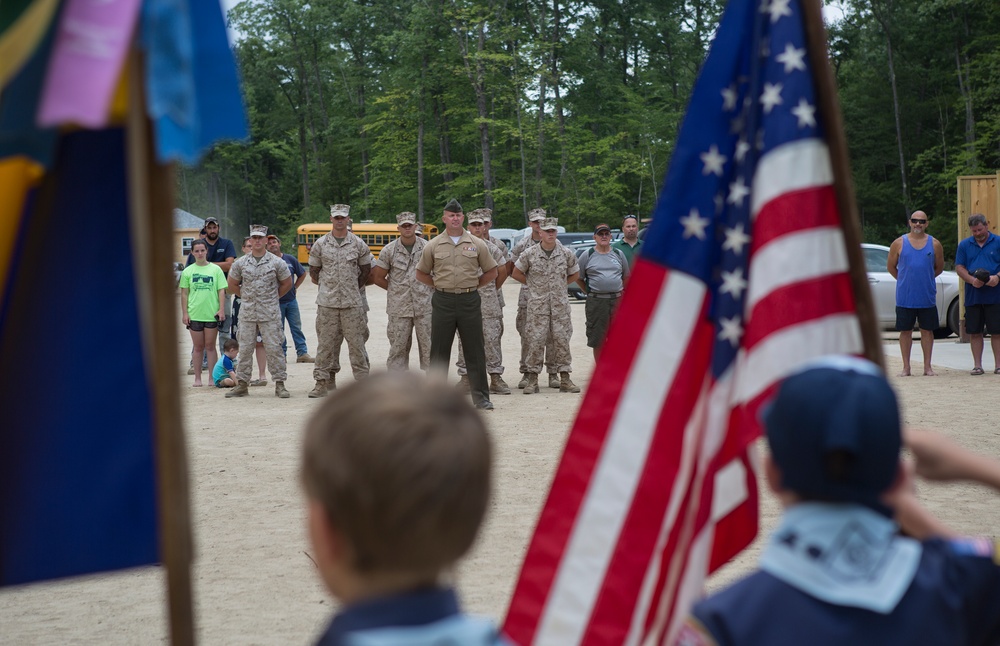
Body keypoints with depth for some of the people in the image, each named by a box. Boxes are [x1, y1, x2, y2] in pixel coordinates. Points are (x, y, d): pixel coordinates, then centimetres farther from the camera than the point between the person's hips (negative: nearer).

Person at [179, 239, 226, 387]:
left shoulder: (215, 269, 3)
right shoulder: (188, 271, 6)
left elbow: (221, 291, 3)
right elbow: (184, 293, 7)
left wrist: (221, 309, -6)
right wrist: (184, 313, 1)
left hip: (212, 314, -1)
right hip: (194, 314, 1)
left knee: (210, 346, 4)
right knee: (198, 347, 7)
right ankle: (197, 378, 12)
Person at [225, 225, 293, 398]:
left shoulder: (276, 262, -1)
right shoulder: (241, 263, 4)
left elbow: (287, 283, 10)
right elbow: (232, 284, 17)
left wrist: (273, 298, 8)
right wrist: (245, 297, 12)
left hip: (270, 314, -2)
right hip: (247, 314, 2)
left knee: (274, 348, -3)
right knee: (244, 349, 5)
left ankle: (280, 385, 3)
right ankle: (242, 384, 12)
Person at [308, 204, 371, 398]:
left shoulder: (358, 244, 4)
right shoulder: (321, 244, 5)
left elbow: (366, 269, 14)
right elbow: (313, 270, 13)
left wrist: (356, 288, 9)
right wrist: (325, 287, 7)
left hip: (352, 302, 0)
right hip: (327, 302, 0)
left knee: (356, 342, 0)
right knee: (326, 343, 2)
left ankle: (363, 381, 5)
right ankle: (323, 383, 6)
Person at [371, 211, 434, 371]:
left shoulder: (427, 247, 1)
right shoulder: (389, 250, 1)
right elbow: (377, 277, 7)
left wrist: (429, 288, 6)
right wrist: (396, 290, 5)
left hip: (424, 306, 0)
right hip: (399, 308, 0)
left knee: (428, 345, 3)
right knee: (398, 346, 3)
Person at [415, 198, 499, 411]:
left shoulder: (477, 244, 3)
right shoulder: (433, 246, 3)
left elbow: (491, 272, 11)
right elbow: (421, 273, 12)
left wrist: (472, 285, 5)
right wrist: (440, 285, 5)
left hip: (469, 301, 0)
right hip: (442, 302, 0)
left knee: (475, 351, 2)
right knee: (439, 351, 5)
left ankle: (481, 396, 8)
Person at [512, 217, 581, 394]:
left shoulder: (566, 253, 3)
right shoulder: (530, 253, -2)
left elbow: (575, 274, 17)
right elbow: (516, 273, 8)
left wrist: (559, 285, 9)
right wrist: (533, 284, 6)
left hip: (560, 304, 2)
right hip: (537, 304, -2)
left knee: (562, 341, 2)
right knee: (535, 341, -3)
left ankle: (565, 379, 8)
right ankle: (532, 380, 3)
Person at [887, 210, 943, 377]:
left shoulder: (934, 244, 4)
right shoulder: (899, 243, 1)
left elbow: (939, 268, 16)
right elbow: (891, 267, 9)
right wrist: (905, 281, 11)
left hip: (927, 298, 1)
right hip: (905, 298, -1)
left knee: (927, 330, 6)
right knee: (905, 331, 4)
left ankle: (927, 366, 13)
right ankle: (906, 367, 11)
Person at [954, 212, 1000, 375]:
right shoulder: (964, 245, 10)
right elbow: (959, 267, 7)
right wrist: (972, 280, -11)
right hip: (972, 296, 2)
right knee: (974, 332, 4)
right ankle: (977, 365, 11)